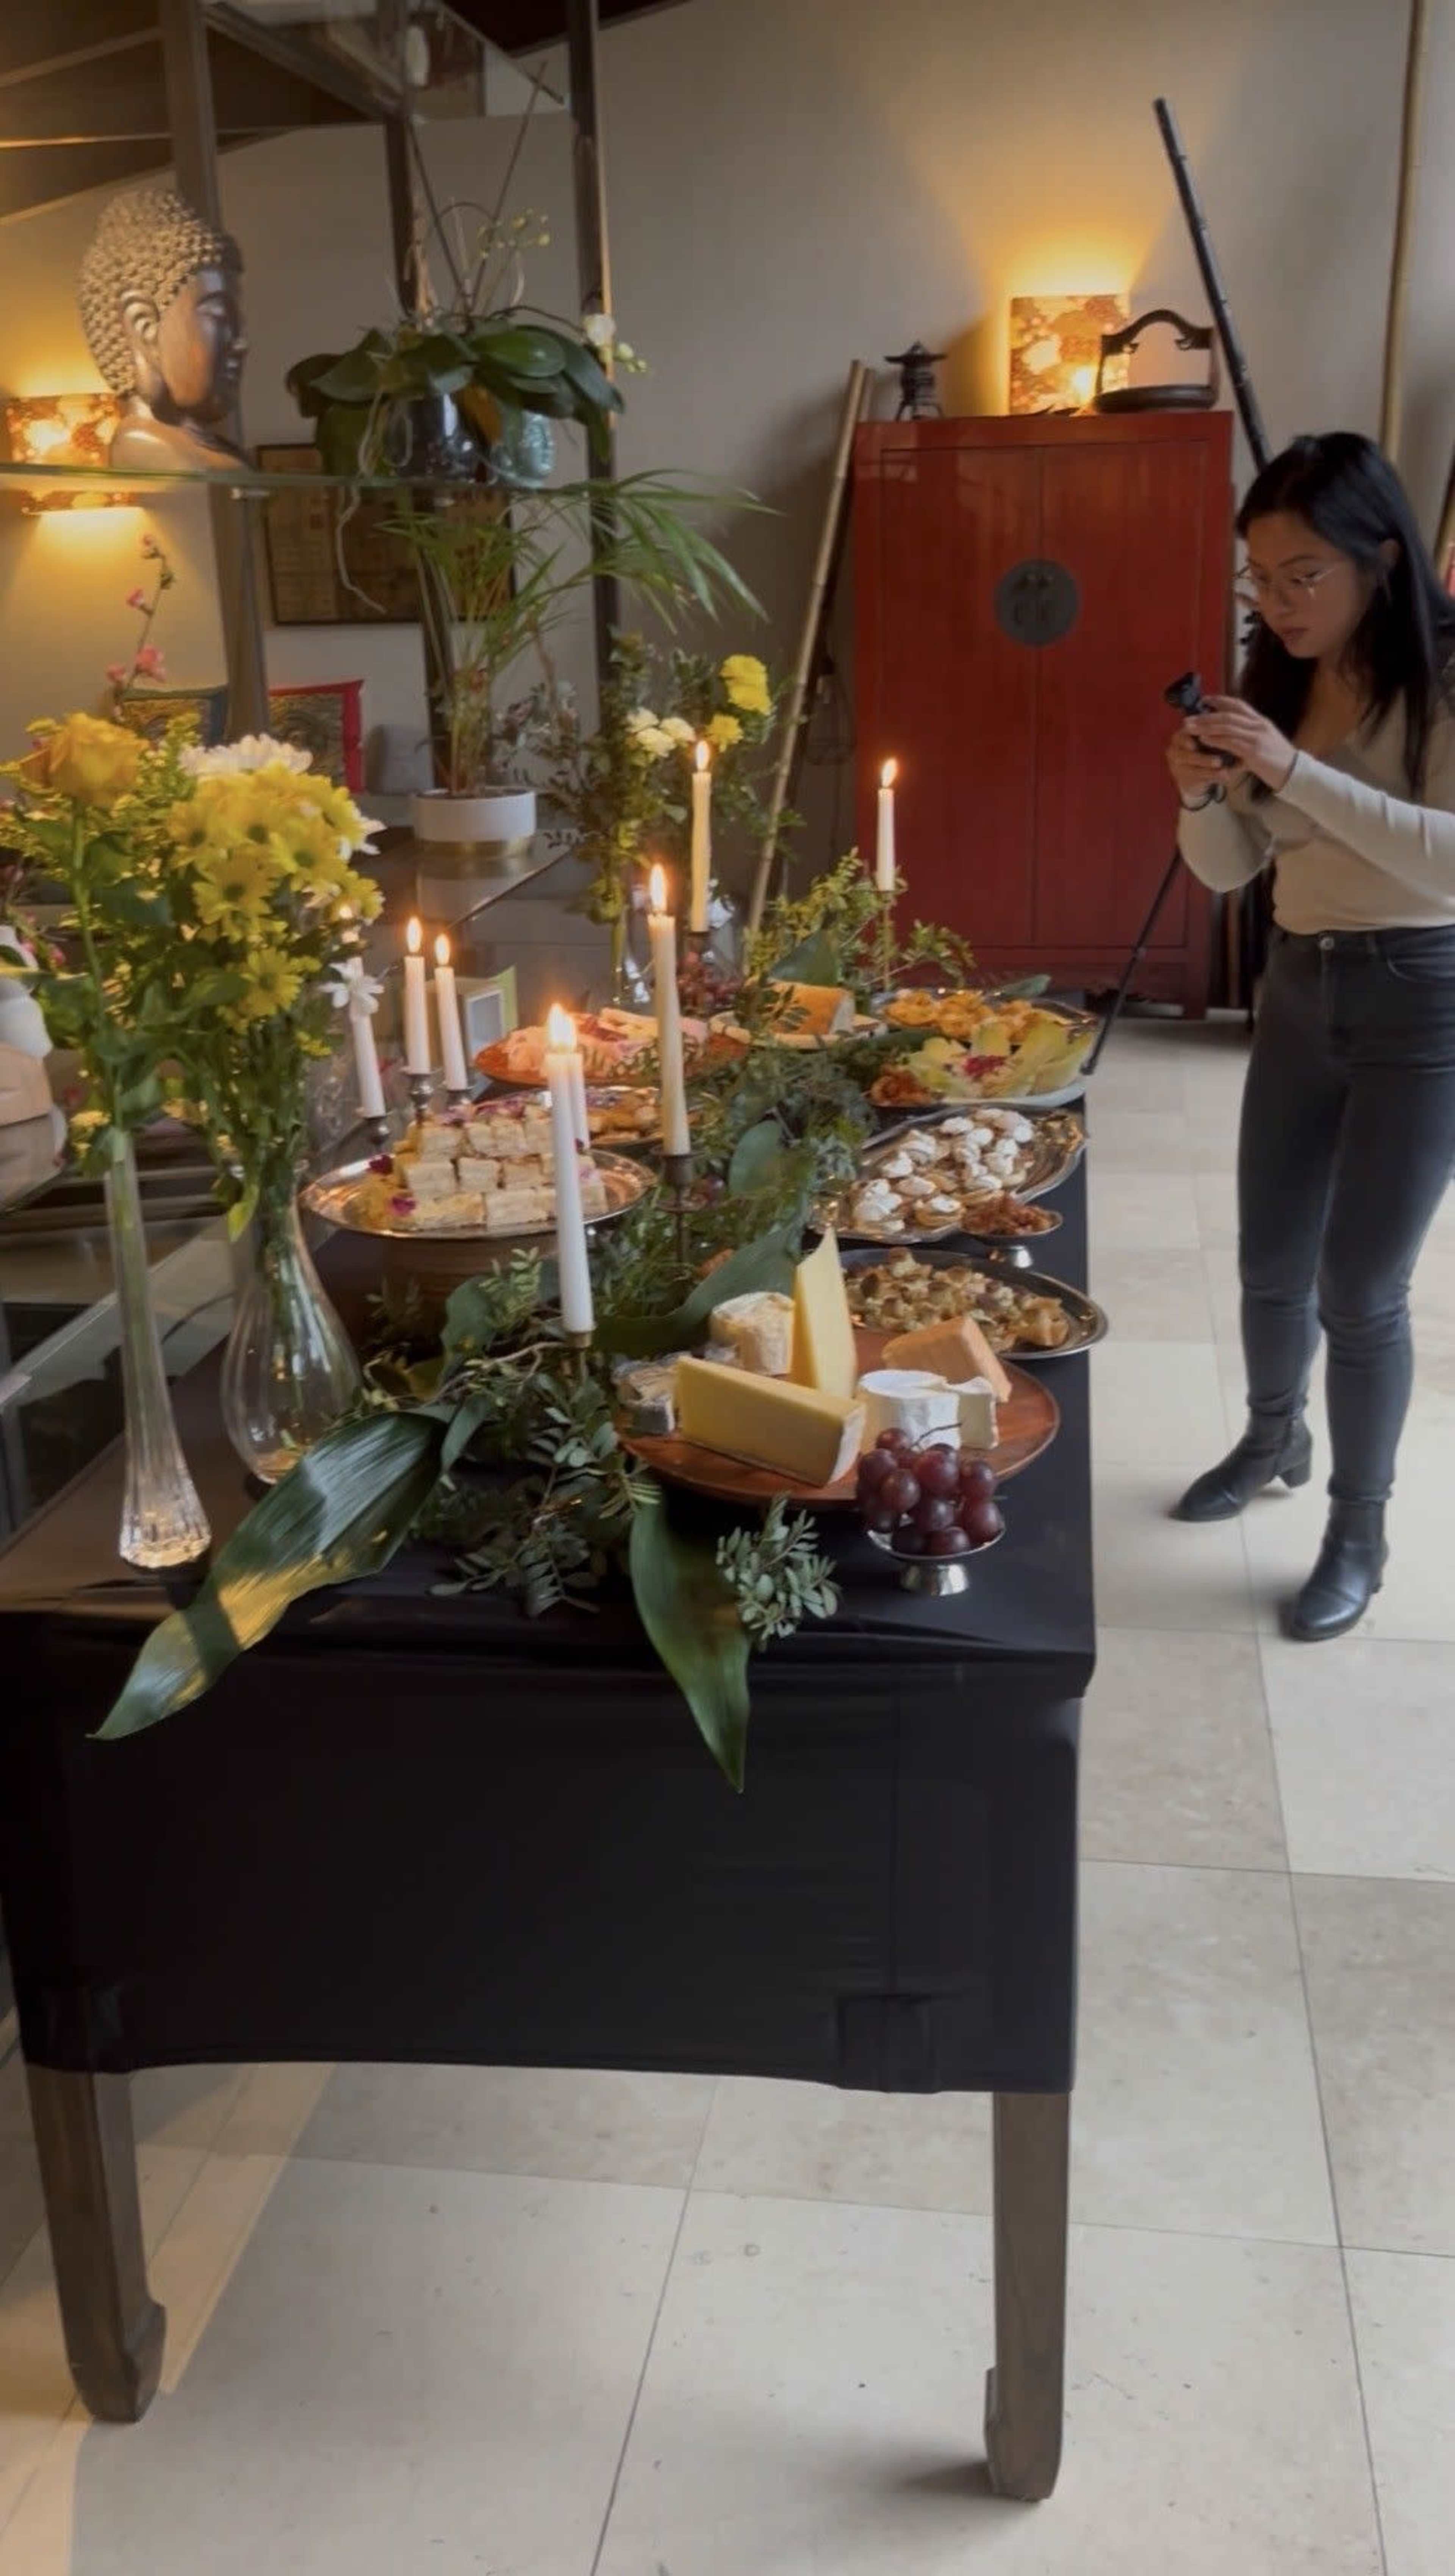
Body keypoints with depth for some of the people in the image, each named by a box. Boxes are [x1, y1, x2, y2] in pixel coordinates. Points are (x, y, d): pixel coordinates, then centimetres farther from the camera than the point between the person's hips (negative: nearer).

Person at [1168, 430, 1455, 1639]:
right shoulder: (1277, 681, 5)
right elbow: (1230, 868, 7)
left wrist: (1299, 774, -32)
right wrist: (1203, 793, -14)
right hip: (1298, 990, 6)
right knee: (1270, 1262, 16)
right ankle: (1271, 1439, 43)